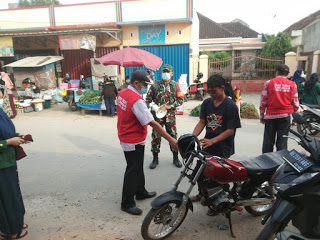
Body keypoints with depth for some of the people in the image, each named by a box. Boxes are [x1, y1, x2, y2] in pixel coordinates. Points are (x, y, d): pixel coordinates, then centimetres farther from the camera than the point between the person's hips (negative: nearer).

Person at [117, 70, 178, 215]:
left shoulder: (122, 93, 4)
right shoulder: (137, 100, -26)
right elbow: (152, 123, -30)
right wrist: (170, 140, -28)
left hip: (125, 137, 10)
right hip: (134, 142, -10)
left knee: (138, 168, 22)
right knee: (133, 171, 3)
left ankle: (140, 192, 40)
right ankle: (127, 203, 17)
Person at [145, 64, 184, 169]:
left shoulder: (175, 85, 5)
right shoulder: (155, 85, 4)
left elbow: (180, 99, 4)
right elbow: (148, 99, 8)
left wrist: (169, 106, -9)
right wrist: (148, 107, -10)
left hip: (170, 115, 0)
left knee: (173, 136, 7)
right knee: (156, 136, 3)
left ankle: (175, 158, 23)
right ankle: (155, 158, 18)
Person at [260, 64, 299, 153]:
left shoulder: (269, 83, -3)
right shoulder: (292, 84, 2)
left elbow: (263, 101, -3)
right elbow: (295, 103, 5)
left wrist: (262, 116, 6)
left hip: (270, 116, -1)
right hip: (285, 116, 1)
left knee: (268, 141, 8)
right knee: (282, 142, 7)